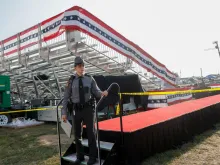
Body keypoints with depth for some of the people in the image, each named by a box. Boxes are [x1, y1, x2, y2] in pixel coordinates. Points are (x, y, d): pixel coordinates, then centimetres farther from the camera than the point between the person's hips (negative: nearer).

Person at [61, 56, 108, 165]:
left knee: (91, 132, 3)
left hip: (88, 109, -1)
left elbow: (96, 92, 0)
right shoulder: (71, 81, -2)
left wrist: (103, 93, -23)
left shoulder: (90, 79, -1)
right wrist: (64, 113, -3)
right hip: (77, 110, 2)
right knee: (77, 134, 12)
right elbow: (66, 98, 0)